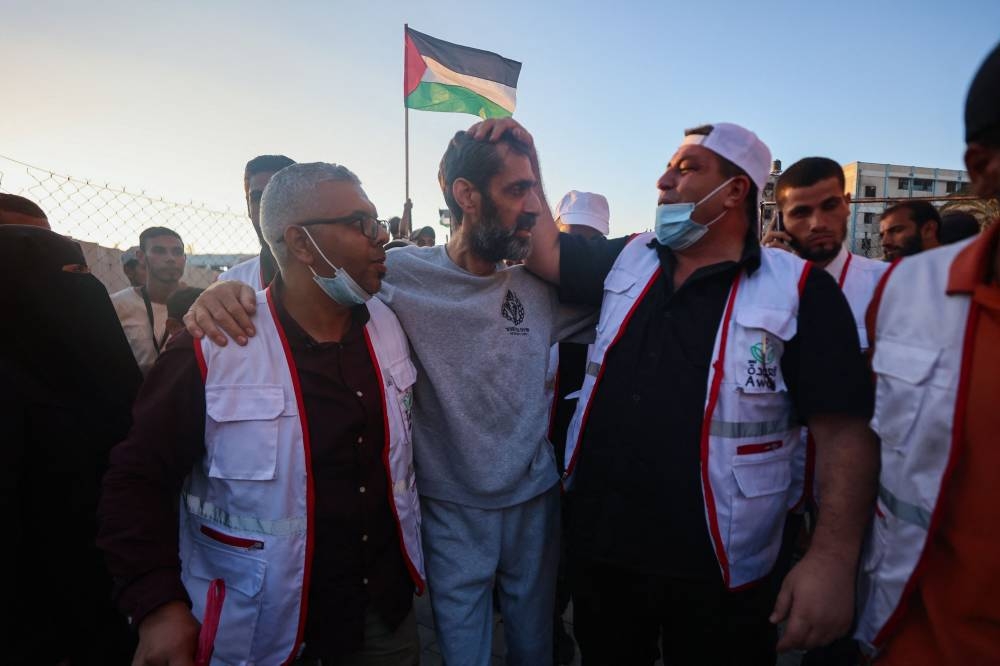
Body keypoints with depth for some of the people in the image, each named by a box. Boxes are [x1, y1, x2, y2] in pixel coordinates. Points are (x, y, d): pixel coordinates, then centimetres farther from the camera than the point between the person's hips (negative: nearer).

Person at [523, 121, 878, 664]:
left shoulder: (799, 290, -11)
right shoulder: (626, 262, 4)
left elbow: (843, 430, -14)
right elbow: (542, 248, 8)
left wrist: (832, 557, -21)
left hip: (717, 573, -4)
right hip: (598, 544, 4)